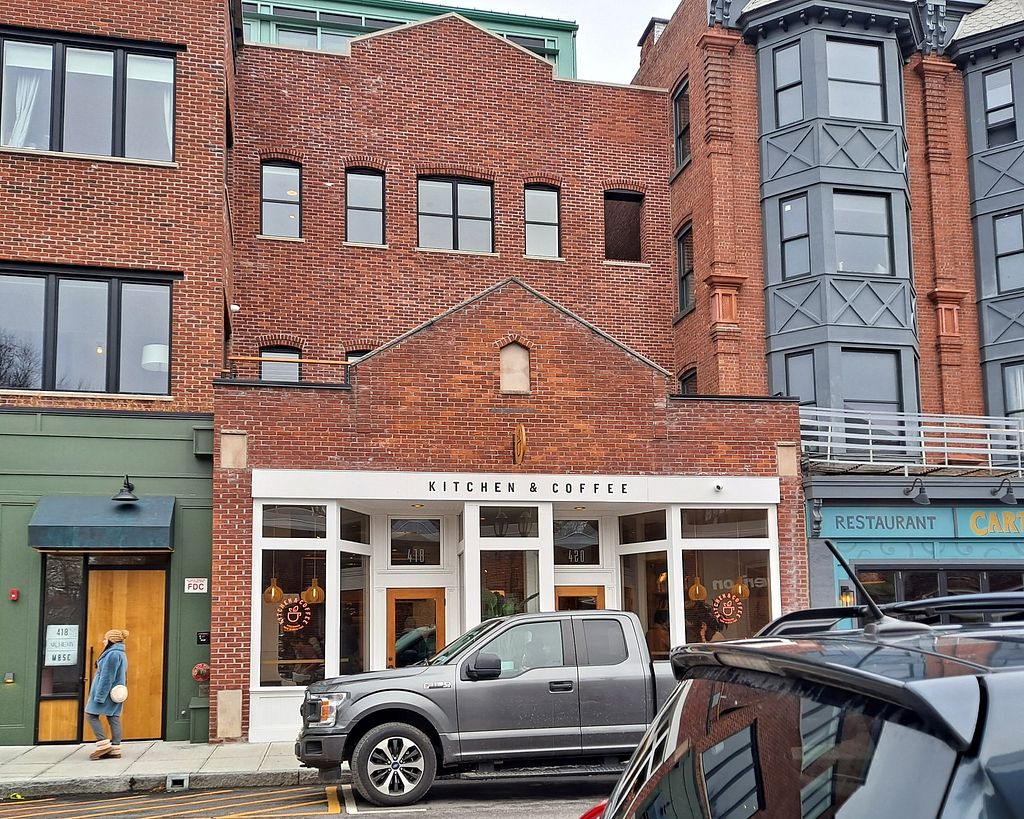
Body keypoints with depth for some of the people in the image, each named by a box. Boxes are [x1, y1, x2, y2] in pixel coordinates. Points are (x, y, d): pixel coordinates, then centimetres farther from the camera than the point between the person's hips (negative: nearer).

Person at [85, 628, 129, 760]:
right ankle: (115, 749, 5)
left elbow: (106, 677, -20)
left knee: (91, 715, -2)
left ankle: (103, 744, -7)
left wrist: (99, 696, -19)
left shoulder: (112, 654, -17)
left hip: (107, 692, -10)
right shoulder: (122, 654, 15)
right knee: (114, 718, 6)